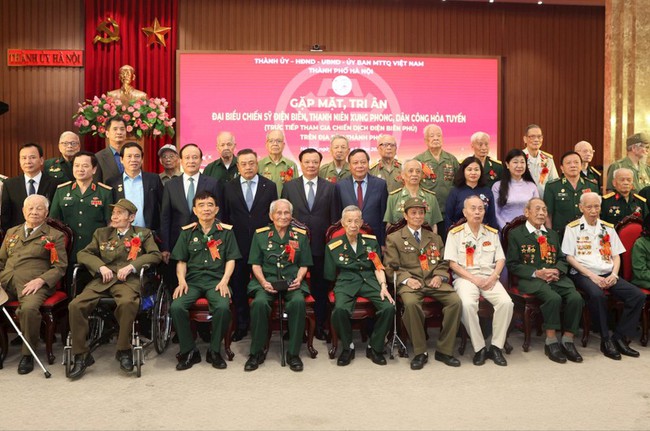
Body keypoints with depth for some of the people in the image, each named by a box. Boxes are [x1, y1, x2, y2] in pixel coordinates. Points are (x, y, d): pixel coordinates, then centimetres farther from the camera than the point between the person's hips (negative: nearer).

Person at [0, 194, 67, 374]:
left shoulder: (55, 236, 11)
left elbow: (60, 267, 2)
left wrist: (40, 280, -14)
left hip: (33, 283, -4)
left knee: (29, 308, -34)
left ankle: (27, 354, -15)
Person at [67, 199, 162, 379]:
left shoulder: (143, 234, 18)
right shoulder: (101, 233, 26)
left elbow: (155, 255, 6)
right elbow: (82, 254, 18)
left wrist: (131, 266, -8)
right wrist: (101, 266, -2)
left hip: (128, 280, -3)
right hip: (102, 281, 3)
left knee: (127, 303, -37)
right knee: (75, 305, -24)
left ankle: (124, 351, -17)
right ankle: (81, 355, -9)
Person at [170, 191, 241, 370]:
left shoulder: (226, 231, 9)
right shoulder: (187, 232, 13)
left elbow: (231, 260, 6)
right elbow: (181, 261, 12)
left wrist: (224, 281, -9)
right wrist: (182, 281, -5)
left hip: (216, 280, -2)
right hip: (192, 280, 2)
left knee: (223, 307, -32)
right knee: (176, 307, -27)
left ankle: (214, 351, -8)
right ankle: (189, 351, -7)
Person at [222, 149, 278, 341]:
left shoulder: (269, 186, 5)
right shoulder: (229, 188, 6)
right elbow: (225, 217, 6)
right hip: (238, 244, 1)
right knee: (238, 286, 8)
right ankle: (241, 325, 22)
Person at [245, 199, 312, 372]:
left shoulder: (300, 236, 12)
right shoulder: (260, 235, 10)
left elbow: (304, 265, 13)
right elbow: (256, 265, 8)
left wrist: (298, 279, -7)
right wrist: (264, 282, -10)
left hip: (292, 281, 0)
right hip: (266, 280, 0)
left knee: (298, 302, -33)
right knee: (259, 303, -33)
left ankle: (293, 353, -17)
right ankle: (256, 352, -13)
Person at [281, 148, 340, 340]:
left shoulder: (330, 188, 5)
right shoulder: (289, 186, 5)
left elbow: (334, 219, 4)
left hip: (321, 245, 0)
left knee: (321, 288, 8)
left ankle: (320, 327, 22)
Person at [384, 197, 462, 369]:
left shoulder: (435, 238, 25)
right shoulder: (394, 239, 11)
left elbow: (443, 263, 21)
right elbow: (391, 268, 5)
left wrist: (439, 276, -1)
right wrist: (407, 279, -13)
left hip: (434, 281, 3)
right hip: (410, 282, -3)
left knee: (456, 301, -26)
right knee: (411, 303, -37)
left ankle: (444, 350, -11)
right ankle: (420, 352, -20)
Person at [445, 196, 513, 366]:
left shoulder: (492, 233, 17)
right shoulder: (455, 234, 5)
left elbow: (500, 259, 13)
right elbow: (453, 264, -2)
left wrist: (493, 277, -6)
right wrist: (474, 279, -12)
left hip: (489, 278, 3)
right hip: (465, 278, -3)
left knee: (506, 302, -26)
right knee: (467, 304, -34)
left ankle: (496, 347, -11)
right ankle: (479, 348, -16)